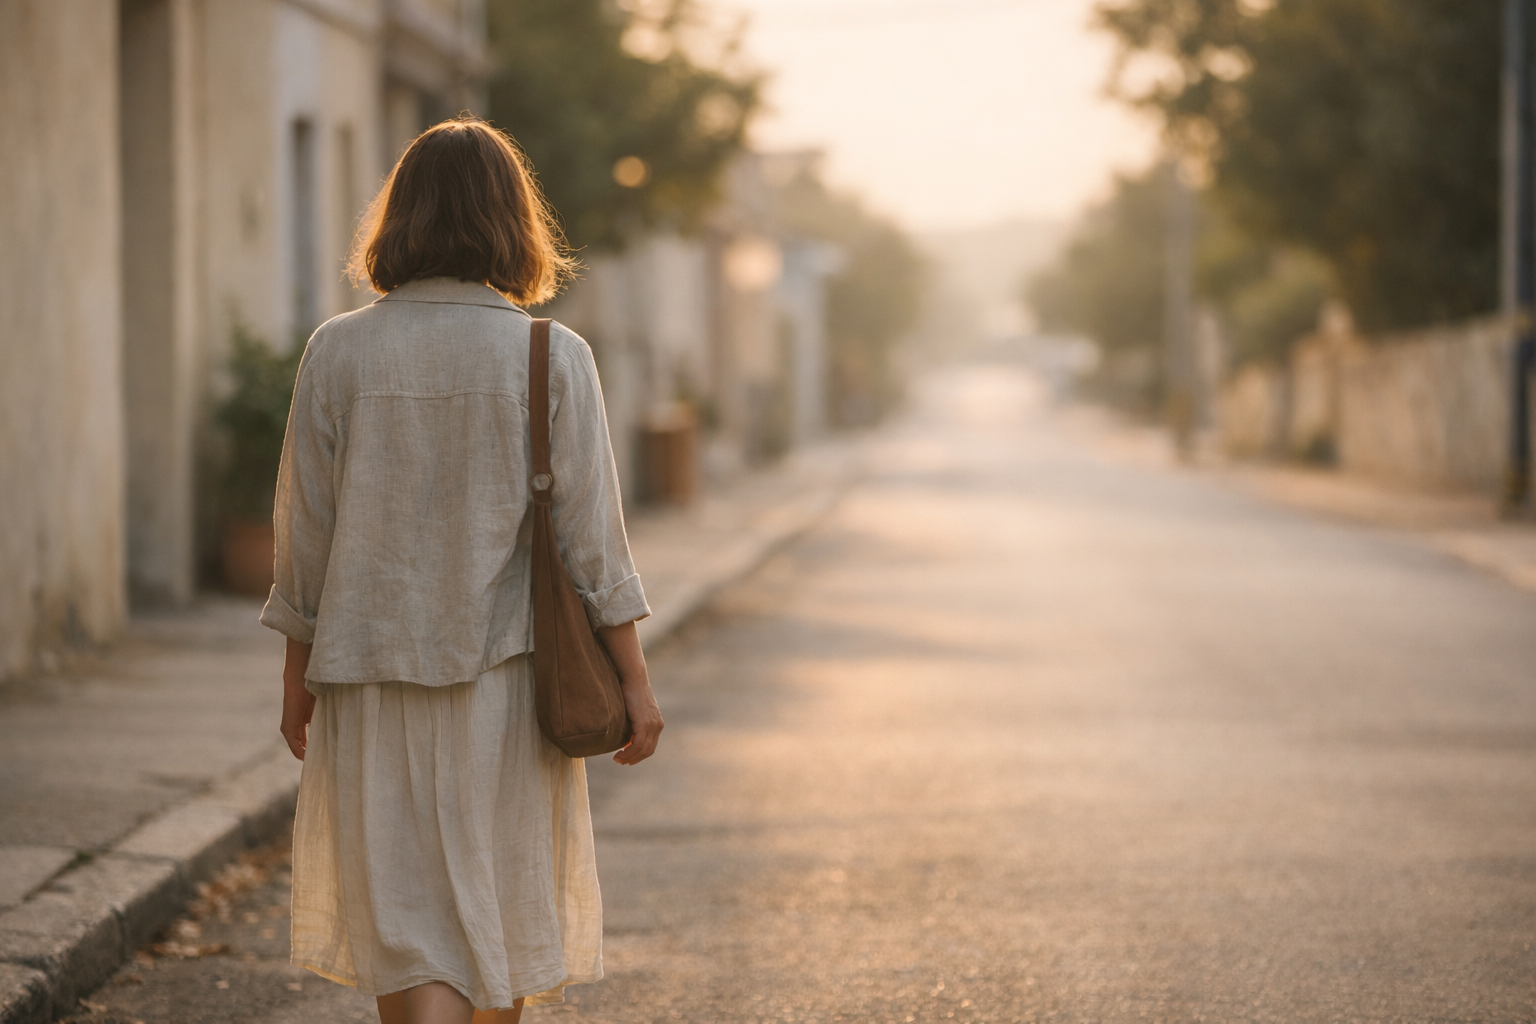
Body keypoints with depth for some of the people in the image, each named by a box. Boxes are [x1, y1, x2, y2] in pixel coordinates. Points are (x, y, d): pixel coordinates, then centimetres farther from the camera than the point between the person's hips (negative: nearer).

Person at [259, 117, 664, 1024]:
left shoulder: (339, 353, -5)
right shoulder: (552, 358, -7)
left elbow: (307, 531, 0)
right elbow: (590, 532, -7)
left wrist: (298, 671, 10)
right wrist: (633, 676, 0)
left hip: (378, 675, 0)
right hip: (507, 674, 0)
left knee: (405, 914, 5)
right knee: (500, 899, 15)